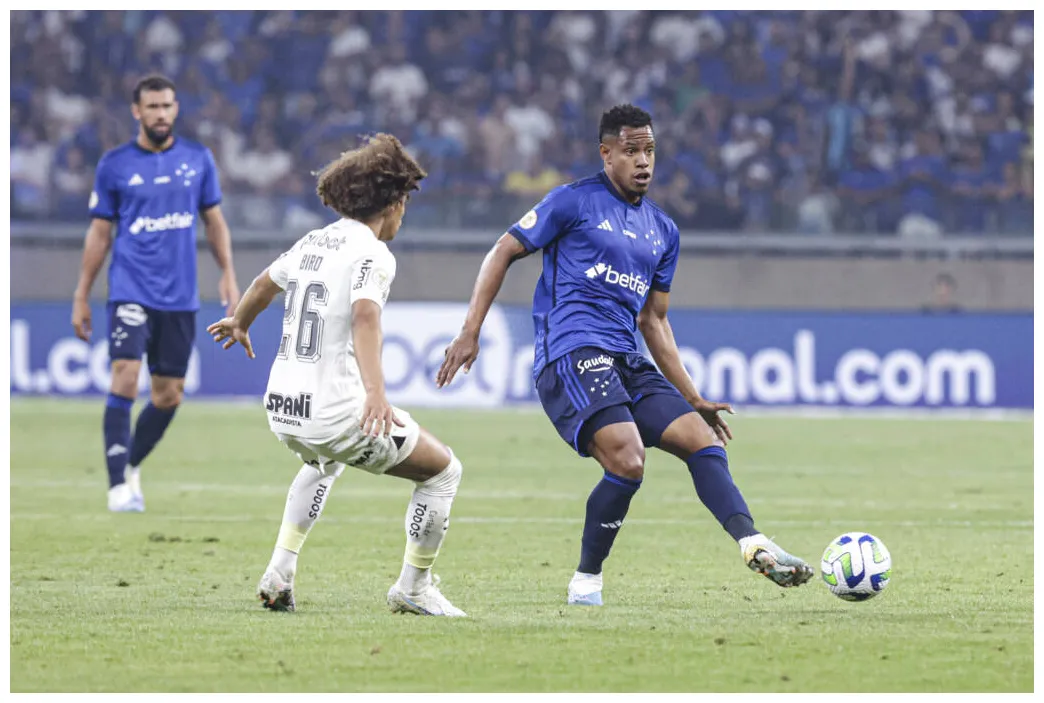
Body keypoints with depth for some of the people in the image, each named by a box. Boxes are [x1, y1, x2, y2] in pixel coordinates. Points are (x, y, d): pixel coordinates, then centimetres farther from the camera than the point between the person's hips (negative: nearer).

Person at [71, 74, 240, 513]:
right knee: (125, 378, -18)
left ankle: (131, 466, 29)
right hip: (131, 291, -3)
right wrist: (82, 296, 6)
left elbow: (214, 221, 15)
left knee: (169, 395, 6)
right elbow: (100, 232, 7)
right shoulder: (114, 165, 2)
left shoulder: (198, 159, 7)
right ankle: (118, 485, -17)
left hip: (180, 296, 3)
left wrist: (228, 273, 3)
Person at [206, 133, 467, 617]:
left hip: (281, 407, 8)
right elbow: (365, 315, -29)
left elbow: (264, 283, 31)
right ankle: (413, 588, 15)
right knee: (444, 470, 10)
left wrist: (239, 323, 53)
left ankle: (279, 573, 27)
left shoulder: (313, 242, 12)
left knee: (324, 462, 41)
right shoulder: (372, 253, -11)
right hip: (334, 411, -8)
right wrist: (375, 393, -42)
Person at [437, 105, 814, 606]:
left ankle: (754, 546, -21)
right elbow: (503, 253, 3)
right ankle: (585, 582, -9)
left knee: (703, 438, -10)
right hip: (571, 354, -7)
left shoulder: (663, 231, 20)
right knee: (627, 462, -23)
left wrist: (694, 399, 21)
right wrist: (471, 331, -7)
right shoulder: (574, 202, 2)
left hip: (627, 365, 7)